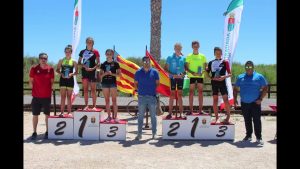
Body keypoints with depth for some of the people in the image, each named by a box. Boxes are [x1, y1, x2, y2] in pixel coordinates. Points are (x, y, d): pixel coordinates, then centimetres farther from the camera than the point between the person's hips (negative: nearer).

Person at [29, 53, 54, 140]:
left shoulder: (50, 69, -1)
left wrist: (49, 90, 4)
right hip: (36, 96, 0)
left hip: (47, 96, 0)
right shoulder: (34, 69, -4)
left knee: (47, 114, 9)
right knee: (35, 115, 7)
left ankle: (47, 132, 20)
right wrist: (34, 90, 1)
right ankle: (34, 132, 18)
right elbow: (31, 81, 4)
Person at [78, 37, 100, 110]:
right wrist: (84, 66, -9)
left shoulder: (95, 51, 1)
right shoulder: (83, 51, 9)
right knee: (85, 89, 4)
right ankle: (86, 106, 10)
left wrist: (93, 68, -17)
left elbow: (98, 63, -2)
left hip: (92, 71, -3)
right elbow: (79, 62, 10)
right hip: (84, 71, 3)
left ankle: (94, 106, 5)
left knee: (93, 89, 1)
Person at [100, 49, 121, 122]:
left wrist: (112, 73, -15)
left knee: (114, 100, -3)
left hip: (113, 83, -3)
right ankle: (109, 116, 14)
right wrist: (105, 73, -11)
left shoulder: (115, 63, 2)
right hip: (105, 83, 3)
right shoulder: (103, 64, 9)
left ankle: (115, 116, 2)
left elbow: (119, 74, 0)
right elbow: (100, 75, 9)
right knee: (107, 100, 6)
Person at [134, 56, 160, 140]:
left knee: (153, 116, 5)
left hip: (152, 96, 0)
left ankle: (154, 133, 15)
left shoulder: (154, 72, 4)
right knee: (140, 116, 4)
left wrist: (154, 90, -2)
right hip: (142, 97, 1)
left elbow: (157, 83, 7)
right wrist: (139, 90, 0)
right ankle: (139, 134, 11)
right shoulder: (138, 72, 6)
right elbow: (135, 84, 11)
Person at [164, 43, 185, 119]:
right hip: (173, 78, -2)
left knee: (180, 94, 7)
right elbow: (165, 68, 0)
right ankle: (170, 113, 4)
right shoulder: (170, 57, 0)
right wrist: (172, 74, -13)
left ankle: (181, 112, 13)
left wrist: (183, 74, -9)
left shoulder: (183, 58, 6)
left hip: (180, 78, 2)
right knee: (172, 94, -1)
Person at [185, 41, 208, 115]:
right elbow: (186, 67, 0)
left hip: (200, 76, 2)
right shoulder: (189, 56, 4)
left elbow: (205, 67, 10)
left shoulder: (202, 56, 10)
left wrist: (203, 72, -10)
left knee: (200, 92, 2)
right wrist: (192, 72, -16)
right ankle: (191, 110, 3)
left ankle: (200, 110, 8)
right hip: (192, 76, -2)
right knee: (191, 92, -1)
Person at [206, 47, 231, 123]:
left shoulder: (225, 62, 2)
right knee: (215, 100, 5)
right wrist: (212, 78, -8)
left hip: (222, 82, -2)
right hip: (214, 83, 2)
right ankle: (216, 117, 12)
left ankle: (228, 116, 0)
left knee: (225, 99, -7)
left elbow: (230, 74, 2)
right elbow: (207, 73, 9)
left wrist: (224, 76, -16)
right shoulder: (211, 62, 8)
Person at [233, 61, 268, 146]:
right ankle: (248, 135, 24)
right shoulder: (240, 77, 10)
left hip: (255, 103, -3)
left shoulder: (259, 77, 2)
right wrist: (235, 99, 4)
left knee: (257, 120, -4)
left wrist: (260, 99, -10)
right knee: (247, 120, 12)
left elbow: (265, 88, 0)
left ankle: (259, 137, 1)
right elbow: (235, 89, 14)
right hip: (244, 103, 3)